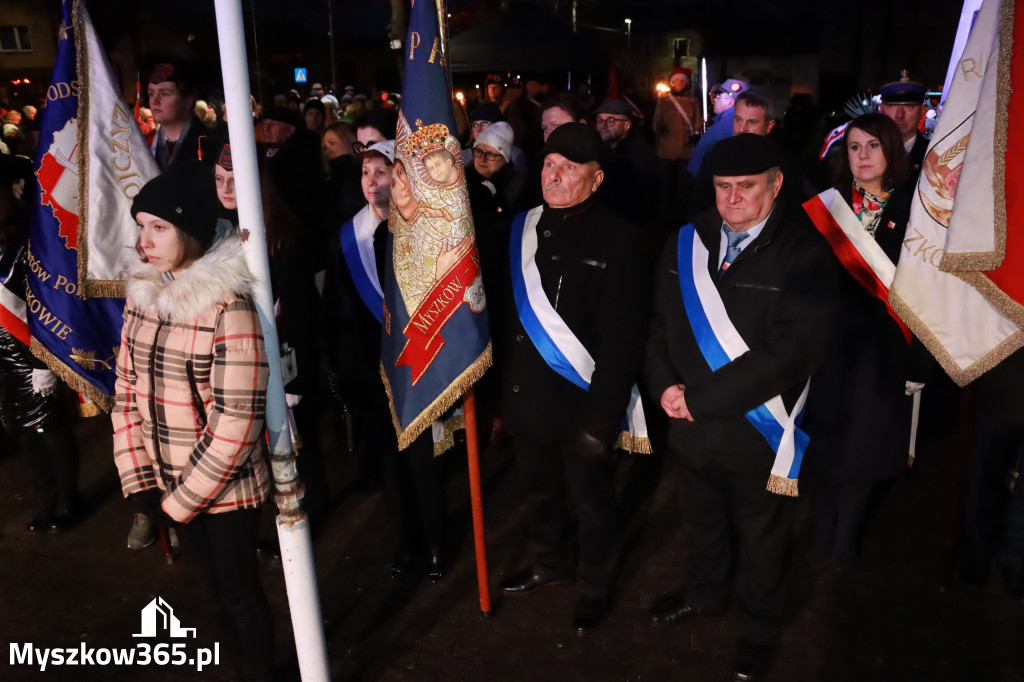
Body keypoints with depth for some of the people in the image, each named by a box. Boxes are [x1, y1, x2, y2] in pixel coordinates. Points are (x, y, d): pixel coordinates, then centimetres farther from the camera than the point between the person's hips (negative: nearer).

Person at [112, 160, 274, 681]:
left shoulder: (229, 305, -22)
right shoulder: (141, 293, -1)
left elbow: (236, 423, -23)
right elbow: (127, 392, 5)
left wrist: (182, 499, -15)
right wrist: (138, 480, -1)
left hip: (226, 487, -6)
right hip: (168, 484, 6)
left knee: (238, 590, 12)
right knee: (211, 588, 22)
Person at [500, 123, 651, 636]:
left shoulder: (616, 242, -15)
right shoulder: (522, 228, 1)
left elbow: (623, 339, -17)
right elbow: (503, 313, 4)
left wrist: (600, 416, -19)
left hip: (582, 401, -5)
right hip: (527, 397, 5)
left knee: (590, 502, 15)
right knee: (539, 490, 23)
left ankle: (595, 585, 39)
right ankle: (550, 565, 48)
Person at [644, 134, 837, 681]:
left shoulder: (804, 253, -19)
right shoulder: (688, 242, -1)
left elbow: (787, 352, -25)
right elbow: (660, 322, 7)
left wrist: (699, 399, -23)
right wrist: (665, 384, -10)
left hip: (757, 433, -4)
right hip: (690, 426, 5)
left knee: (761, 539, 19)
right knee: (702, 521, 27)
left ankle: (759, 626, 45)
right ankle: (705, 593, 55)